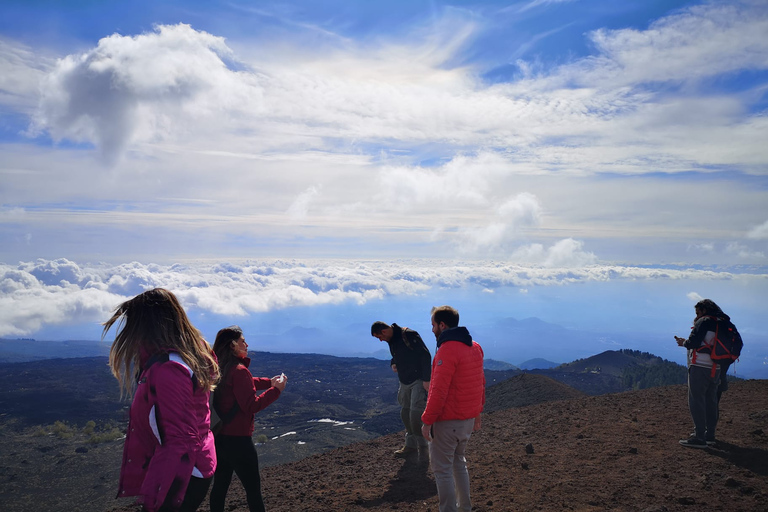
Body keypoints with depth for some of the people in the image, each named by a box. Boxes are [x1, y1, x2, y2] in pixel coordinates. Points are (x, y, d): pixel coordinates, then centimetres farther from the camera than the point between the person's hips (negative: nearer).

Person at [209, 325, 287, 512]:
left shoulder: (220, 369, 7)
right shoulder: (239, 370, -19)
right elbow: (251, 406, -20)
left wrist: (269, 382, 16)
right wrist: (276, 390, -14)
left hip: (219, 436, 8)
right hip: (237, 439, -8)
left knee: (220, 485, 16)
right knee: (253, 489, 3)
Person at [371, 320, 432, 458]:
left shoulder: (409, 335, -20)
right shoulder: (391, 340, 6)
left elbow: (425, 355, -21)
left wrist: (426, 379, -22)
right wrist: (394, 363, -1)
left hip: (419, 381, -9)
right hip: (405, 382, 9)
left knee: (415, 414, -12)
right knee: (405, 414, 13)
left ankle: (423, 446, 5)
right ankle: (411, 445, 27)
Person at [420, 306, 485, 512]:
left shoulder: (447, 350, -21)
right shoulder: (475, 347, 6)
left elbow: (439, 390, -23)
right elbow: (480, 383, 13)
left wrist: (427, 421, -16)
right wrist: (477, 412, 20)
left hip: (447, 422, -9)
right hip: (468, 419, 9)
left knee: (442, 470, 3)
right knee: (458, 462, 24)